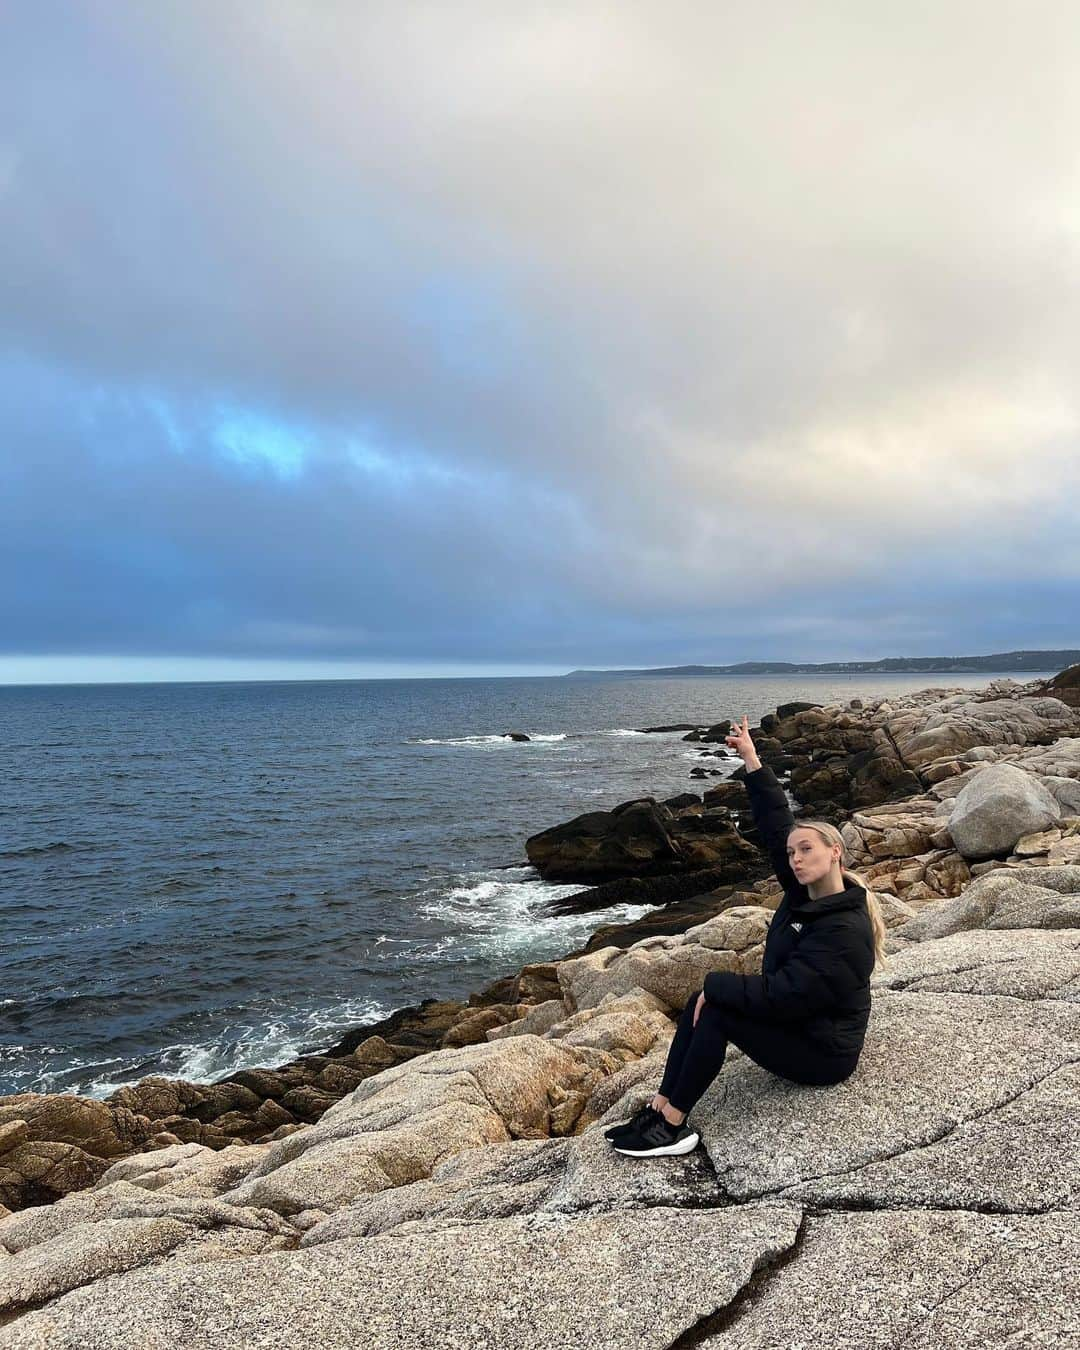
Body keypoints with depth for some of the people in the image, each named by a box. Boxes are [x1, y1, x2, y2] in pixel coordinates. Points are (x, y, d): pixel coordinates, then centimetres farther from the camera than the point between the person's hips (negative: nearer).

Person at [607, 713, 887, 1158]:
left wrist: (716, 983, -18)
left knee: (715, 1009, -20)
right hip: (795, 1025, 9)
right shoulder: (806, 894, -2)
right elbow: (776, 825, -1)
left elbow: (779, 995, -30)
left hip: (822, 1054, -9)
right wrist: (751, 760, -2)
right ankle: (659, 1110, -5)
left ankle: (672, 1127, -11)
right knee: (704, 1000, -7)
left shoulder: (844, 932, -27)